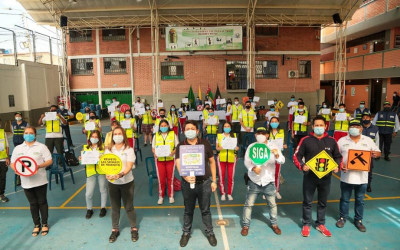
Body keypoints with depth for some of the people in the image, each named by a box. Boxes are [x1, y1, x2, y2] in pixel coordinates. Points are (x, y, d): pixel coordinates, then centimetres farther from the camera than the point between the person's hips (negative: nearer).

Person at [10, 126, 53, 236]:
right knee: (33, 204, 13)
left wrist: (39, 166, -23)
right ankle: (36, 225, 27)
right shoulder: (18, 148, 7)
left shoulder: (41, 147, -3)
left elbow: (49, 161, -5)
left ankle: (45, 224, 24)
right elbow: (12, 163, 9)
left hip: (40, 180, -2)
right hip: (26, 181, 3)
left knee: (42, 202, 8)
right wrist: (16, 169, -14)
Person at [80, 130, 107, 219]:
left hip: (102, 171, -1)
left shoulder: (103, 147, 1)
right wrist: (80, 159, -11)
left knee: (103, 190, 12)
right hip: (90, 171, 1)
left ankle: (103, 208, 32)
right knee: (88, 194, -1)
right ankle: (89, 209, 25)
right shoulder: (85, 147, 7)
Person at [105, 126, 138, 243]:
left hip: (127, 182, -2)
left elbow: (129, 166, -15)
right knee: (115, 207, 13)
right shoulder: (108, 150, 4)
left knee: (129, 207, 7)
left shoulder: (129, 150, -6)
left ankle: (134, 229, 26)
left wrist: (121, 174, -34)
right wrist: (107, 174, -26)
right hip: (112, 183, 3)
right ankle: (115, 229, 31)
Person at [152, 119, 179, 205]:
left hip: (170, 159, -1)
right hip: (159, 159, 1)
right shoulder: (156, 135, 6)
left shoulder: (173, 134, 1)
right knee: (161, 178, 3)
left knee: (170, 178, 7)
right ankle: (161, 196, 17)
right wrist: (155, 153, -14)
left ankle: (171, 196, 21)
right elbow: (153, 147, 8)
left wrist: (173, 152, -19)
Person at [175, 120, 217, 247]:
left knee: (205, 210, 14)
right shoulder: (180, 146, -6)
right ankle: (186, 233, 38)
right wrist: (185, 176, -37)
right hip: (187, 183, 0)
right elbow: (178, 164, -18)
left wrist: (214, 181, 3)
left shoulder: (205, 144, -4)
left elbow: (212, 162, 4)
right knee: (188, 210, 17)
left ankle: (210, 232, 34)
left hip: (204, 183, 0)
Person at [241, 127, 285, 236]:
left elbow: (282, 161, -9)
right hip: (254, 181, -1)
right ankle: (245, 225, 18)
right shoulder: (251, 147, -1)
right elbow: (246, 161, -5)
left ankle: (274, 224, 33)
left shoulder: (273, 147, -1)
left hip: (269, 181, 1)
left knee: (272, 204, 12)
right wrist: (253, 168, -26)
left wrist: (277, 155, -32)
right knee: (248, 204, 3)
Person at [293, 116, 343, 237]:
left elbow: (338, 156, 12)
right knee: (307, 202, 9)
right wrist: (302, 166, -20)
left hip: (326, 177, 2)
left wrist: (337, 166, -7)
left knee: (323, 202, 16)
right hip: (309, 176, -2)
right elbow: (297, 156, -4)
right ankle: (306, 225, 24)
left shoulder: (331, 141, 2)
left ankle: (321, 224, 33)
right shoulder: (306, 140, -6)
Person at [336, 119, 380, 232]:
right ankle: (342, 218, 30)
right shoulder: (342, 141, 0)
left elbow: (378, 152, 11)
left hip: (362, 177, 1)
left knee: (360, 200, 14)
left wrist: (375, 154, -13)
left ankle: (358, 220, 30)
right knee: (345, 199, 12)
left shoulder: (368, 140, 4)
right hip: (346, 176, -1)